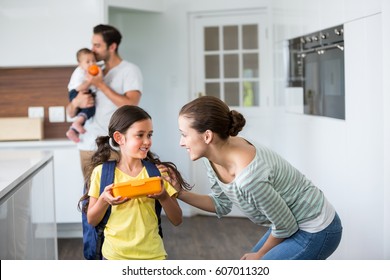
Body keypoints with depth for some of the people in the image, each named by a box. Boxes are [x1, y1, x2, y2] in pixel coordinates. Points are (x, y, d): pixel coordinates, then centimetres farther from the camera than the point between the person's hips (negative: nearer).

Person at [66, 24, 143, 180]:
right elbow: (70, 113, 17)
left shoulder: (130, 70, 1)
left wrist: (100, 85, -11)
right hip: (87, 146, 5)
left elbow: (130, 105, -16)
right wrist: (76, 102, -7)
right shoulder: (93, 73, 17)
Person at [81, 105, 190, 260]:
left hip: (152, 254, 1)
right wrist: (104, 200, -18)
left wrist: (163, 197, -19)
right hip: (115, 255, -1)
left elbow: (177, 220, -1)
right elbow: (92, 220, 1)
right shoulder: (102, 172, -5)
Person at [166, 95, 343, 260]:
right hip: (295, 224, 9)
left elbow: (285, 225, -21)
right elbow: (222, 204, 6)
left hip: (316, 232, -9)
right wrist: (180, 193, -7)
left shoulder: (248, 176, -36)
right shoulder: (213, 158, -10)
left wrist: (260, 255, -4)